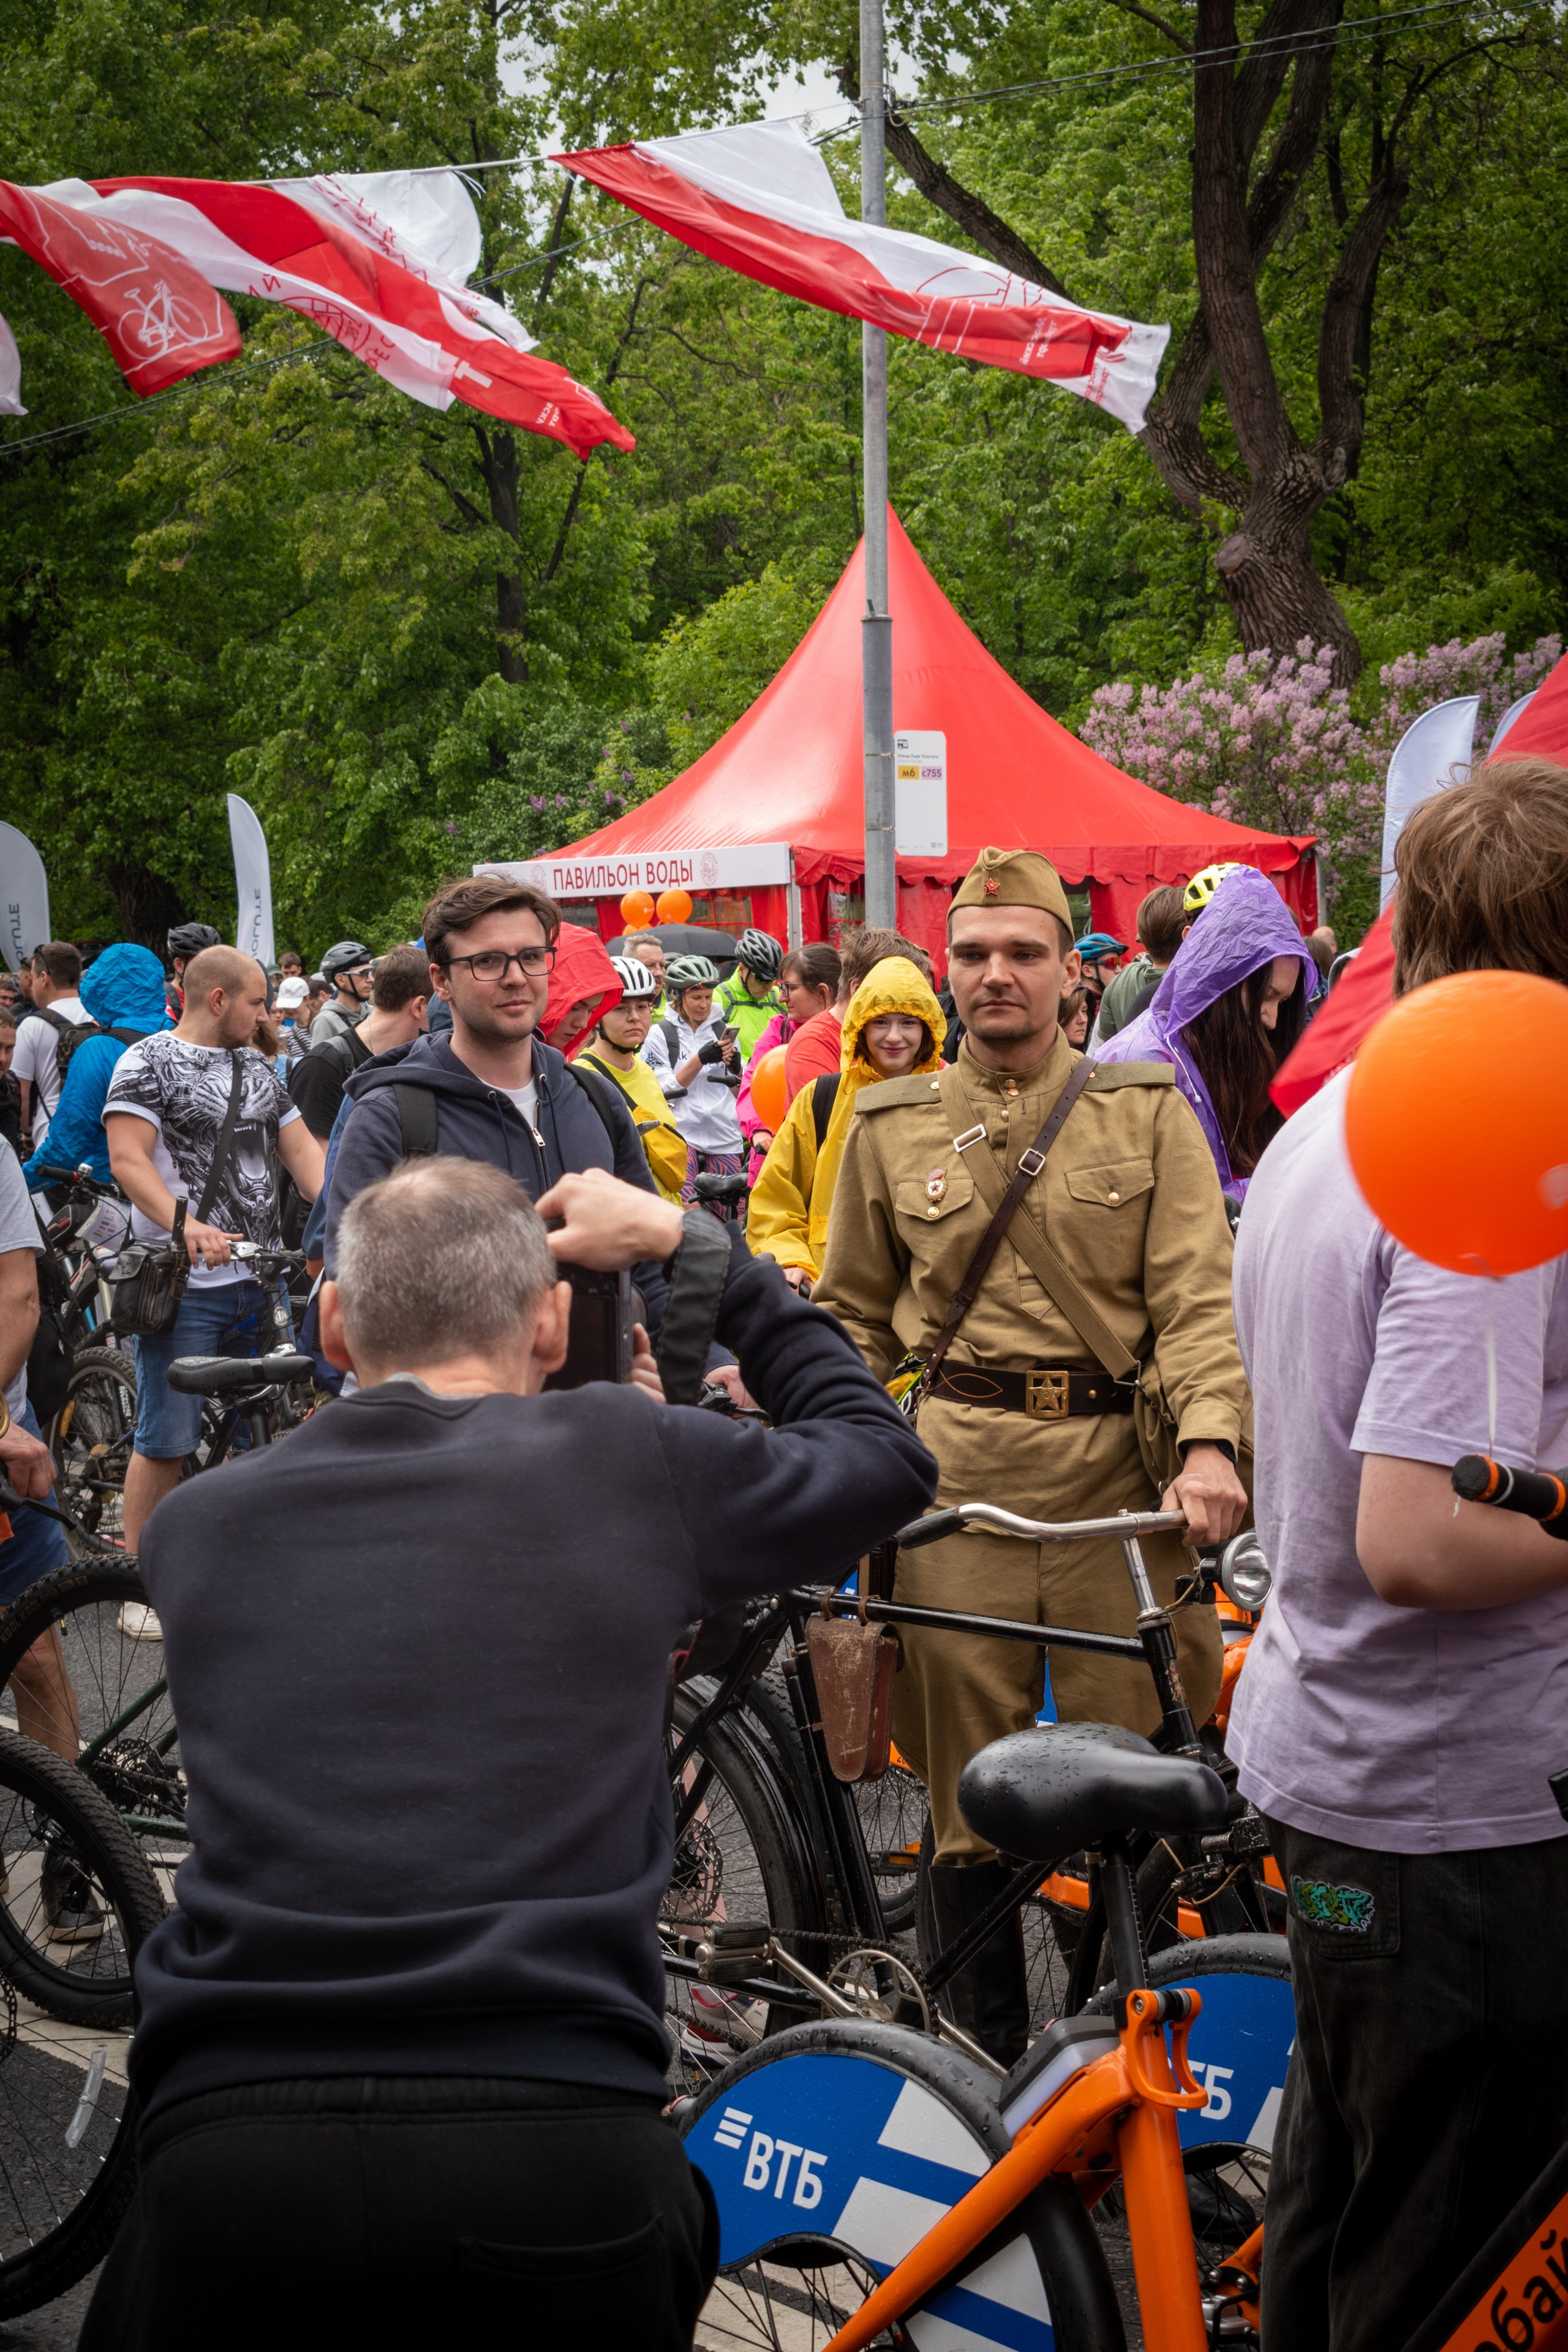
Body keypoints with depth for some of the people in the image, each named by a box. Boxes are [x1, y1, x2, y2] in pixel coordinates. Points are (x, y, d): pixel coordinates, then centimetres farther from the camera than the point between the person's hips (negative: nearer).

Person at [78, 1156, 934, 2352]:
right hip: (558, 2163, -1)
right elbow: (884, 1454, 24)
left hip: (227, 2152, 1)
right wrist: (691, 1245, 31)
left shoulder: (192, 1525, 13)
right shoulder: (623, 1459, 6)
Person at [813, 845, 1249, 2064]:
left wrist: (1209, 1440, -16)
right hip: (958, 1473, 1)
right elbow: (854, 1314, 19)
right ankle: (988, 2056, 18)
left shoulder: (1149, 1112, 8)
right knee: (972, 1781, 5)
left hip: (1124, 1465, -1)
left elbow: (1197, 1293, -1)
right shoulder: (892, 1127, 13)